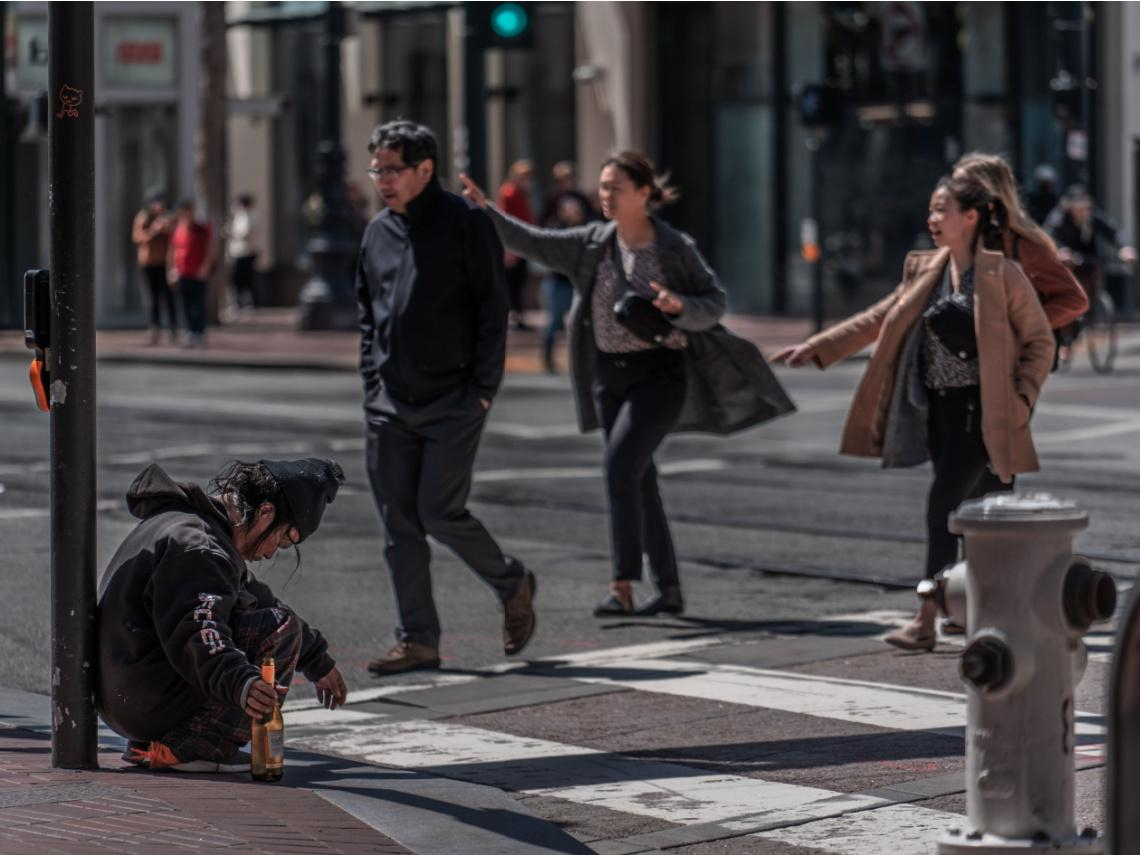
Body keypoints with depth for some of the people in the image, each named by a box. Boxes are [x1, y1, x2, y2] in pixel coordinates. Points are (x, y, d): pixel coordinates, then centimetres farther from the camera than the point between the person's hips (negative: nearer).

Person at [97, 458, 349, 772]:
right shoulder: (198, 546, -16)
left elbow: (258, 597, 32)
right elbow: (194, 634, -32)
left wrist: (318, 662, 39)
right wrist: (241, 684, -47)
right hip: (149, 704, -11)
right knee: (282, 627, -8)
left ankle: (148, 744, 14)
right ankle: (195, 746, -15)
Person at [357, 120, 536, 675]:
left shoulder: (465, 225, -6)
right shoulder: (377, 232, 11)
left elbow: (492, 312, -7)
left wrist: (482, 390, -11)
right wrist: (371, 380, 10)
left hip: (453, 403, -6)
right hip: (390, 408, 6)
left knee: (440, 512, -10)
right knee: (399, 525, 3)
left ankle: (513, 586, 15)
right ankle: (418, 641, 9)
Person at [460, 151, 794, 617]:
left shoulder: (676, 247, -8)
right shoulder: (592, 243, 4)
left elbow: (714, 304, -3)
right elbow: (530, 241, -1)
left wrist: (679, 305, -23)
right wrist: (485, 209, -13)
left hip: (660, 372, -6)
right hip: (610, 373, 6)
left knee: (621, 464, -21)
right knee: (638, 482, 9)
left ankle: (622, 586, -19)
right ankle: (669, 591, 18)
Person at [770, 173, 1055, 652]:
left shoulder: (1003, 276, -9)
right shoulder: (923, 271, 9)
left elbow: (1039, 341, -2)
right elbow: (876, 321, 12)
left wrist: (1021, 398, -11)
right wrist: (816, 348, 6)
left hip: (979, 411, -6)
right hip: (938, 409, 7)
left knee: (943, 504, -13)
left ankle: (925, 622, -12)